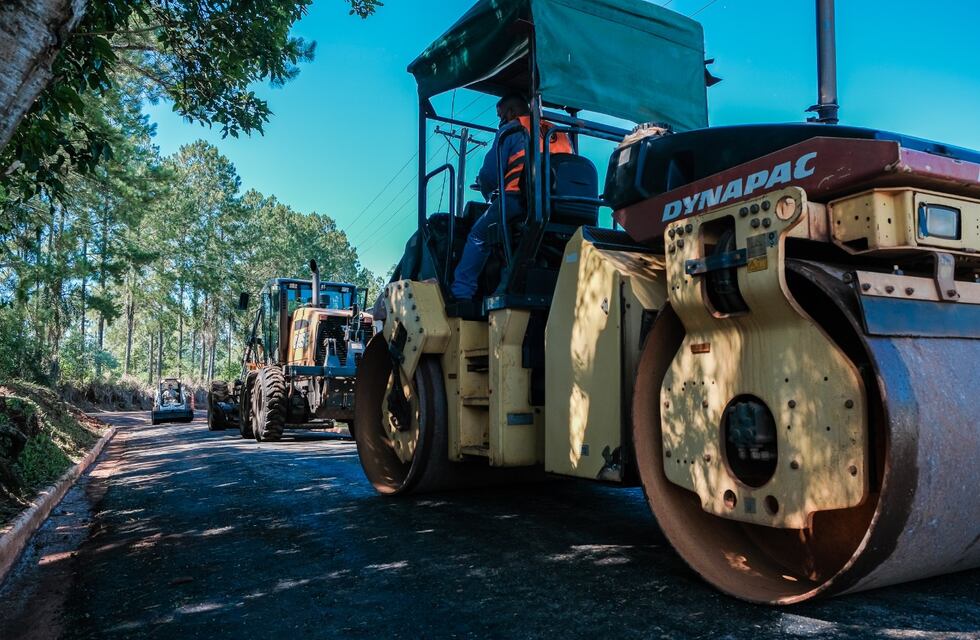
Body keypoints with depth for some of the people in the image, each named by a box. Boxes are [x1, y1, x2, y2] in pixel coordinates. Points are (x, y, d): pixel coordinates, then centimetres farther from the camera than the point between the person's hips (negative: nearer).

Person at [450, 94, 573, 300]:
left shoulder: (511, 130, 7)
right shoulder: (562, 135, 24)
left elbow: (490, 173, 2)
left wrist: (489, 193, 23)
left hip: (518, 202, -6)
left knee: (478, 236, 10)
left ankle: (462, 292, 4)